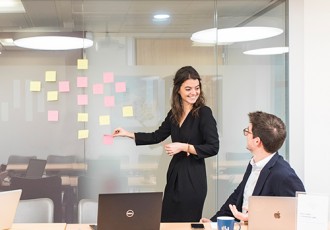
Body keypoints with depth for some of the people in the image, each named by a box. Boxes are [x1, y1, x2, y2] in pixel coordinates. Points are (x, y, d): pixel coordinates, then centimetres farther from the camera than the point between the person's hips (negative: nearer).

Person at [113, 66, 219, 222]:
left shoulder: (204, 113, -12)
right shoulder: (174, 113, 7)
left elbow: (213, 147, -15)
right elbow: (157, 136, 18)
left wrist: (183, 147, -18)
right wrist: (128, 134, 16)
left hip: (193, 177, -6)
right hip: (174, 174, 6)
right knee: (166, 221, 9)